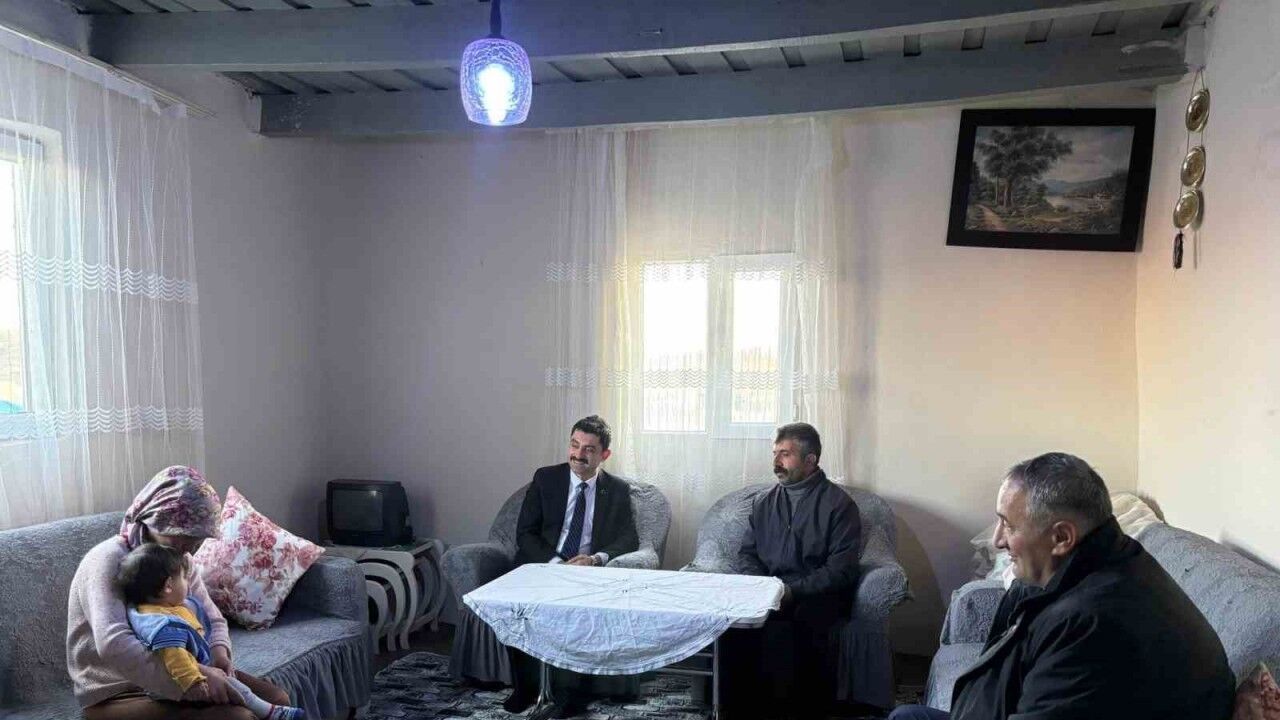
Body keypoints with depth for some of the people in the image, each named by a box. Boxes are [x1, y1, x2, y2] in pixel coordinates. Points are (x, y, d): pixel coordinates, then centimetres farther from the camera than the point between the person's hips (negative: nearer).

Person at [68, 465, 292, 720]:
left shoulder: (179, 560, 5)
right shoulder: (108, 560, -20)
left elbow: (212, 618, 11)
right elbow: (113, 645, -34)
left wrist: (219, 652, -13)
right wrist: (196, 673, -35)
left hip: (174, 676, 8)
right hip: (118, 693, -8)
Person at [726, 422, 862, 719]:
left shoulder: (839, 504, -1)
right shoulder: (764, 502, 16)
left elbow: (841, 569, -8)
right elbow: (747, 553, 19)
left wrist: (793, 591, -19)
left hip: (818, 594, -4)